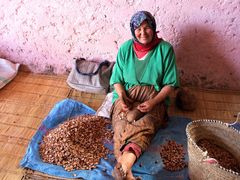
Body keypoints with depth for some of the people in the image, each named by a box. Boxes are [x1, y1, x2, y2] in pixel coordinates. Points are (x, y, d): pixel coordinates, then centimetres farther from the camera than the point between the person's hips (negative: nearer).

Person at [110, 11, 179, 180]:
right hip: (127, 96, 2)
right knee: (122, 125, -31)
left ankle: (123, 164, -49)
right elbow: (117, 79, 7)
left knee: (147, 123, -35)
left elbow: (170, 83, -2)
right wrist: (122, 97, -14)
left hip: (155, 98, -1)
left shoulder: (165, 49, -2)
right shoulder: (125, 48, 3)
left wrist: (153, 102, -18)